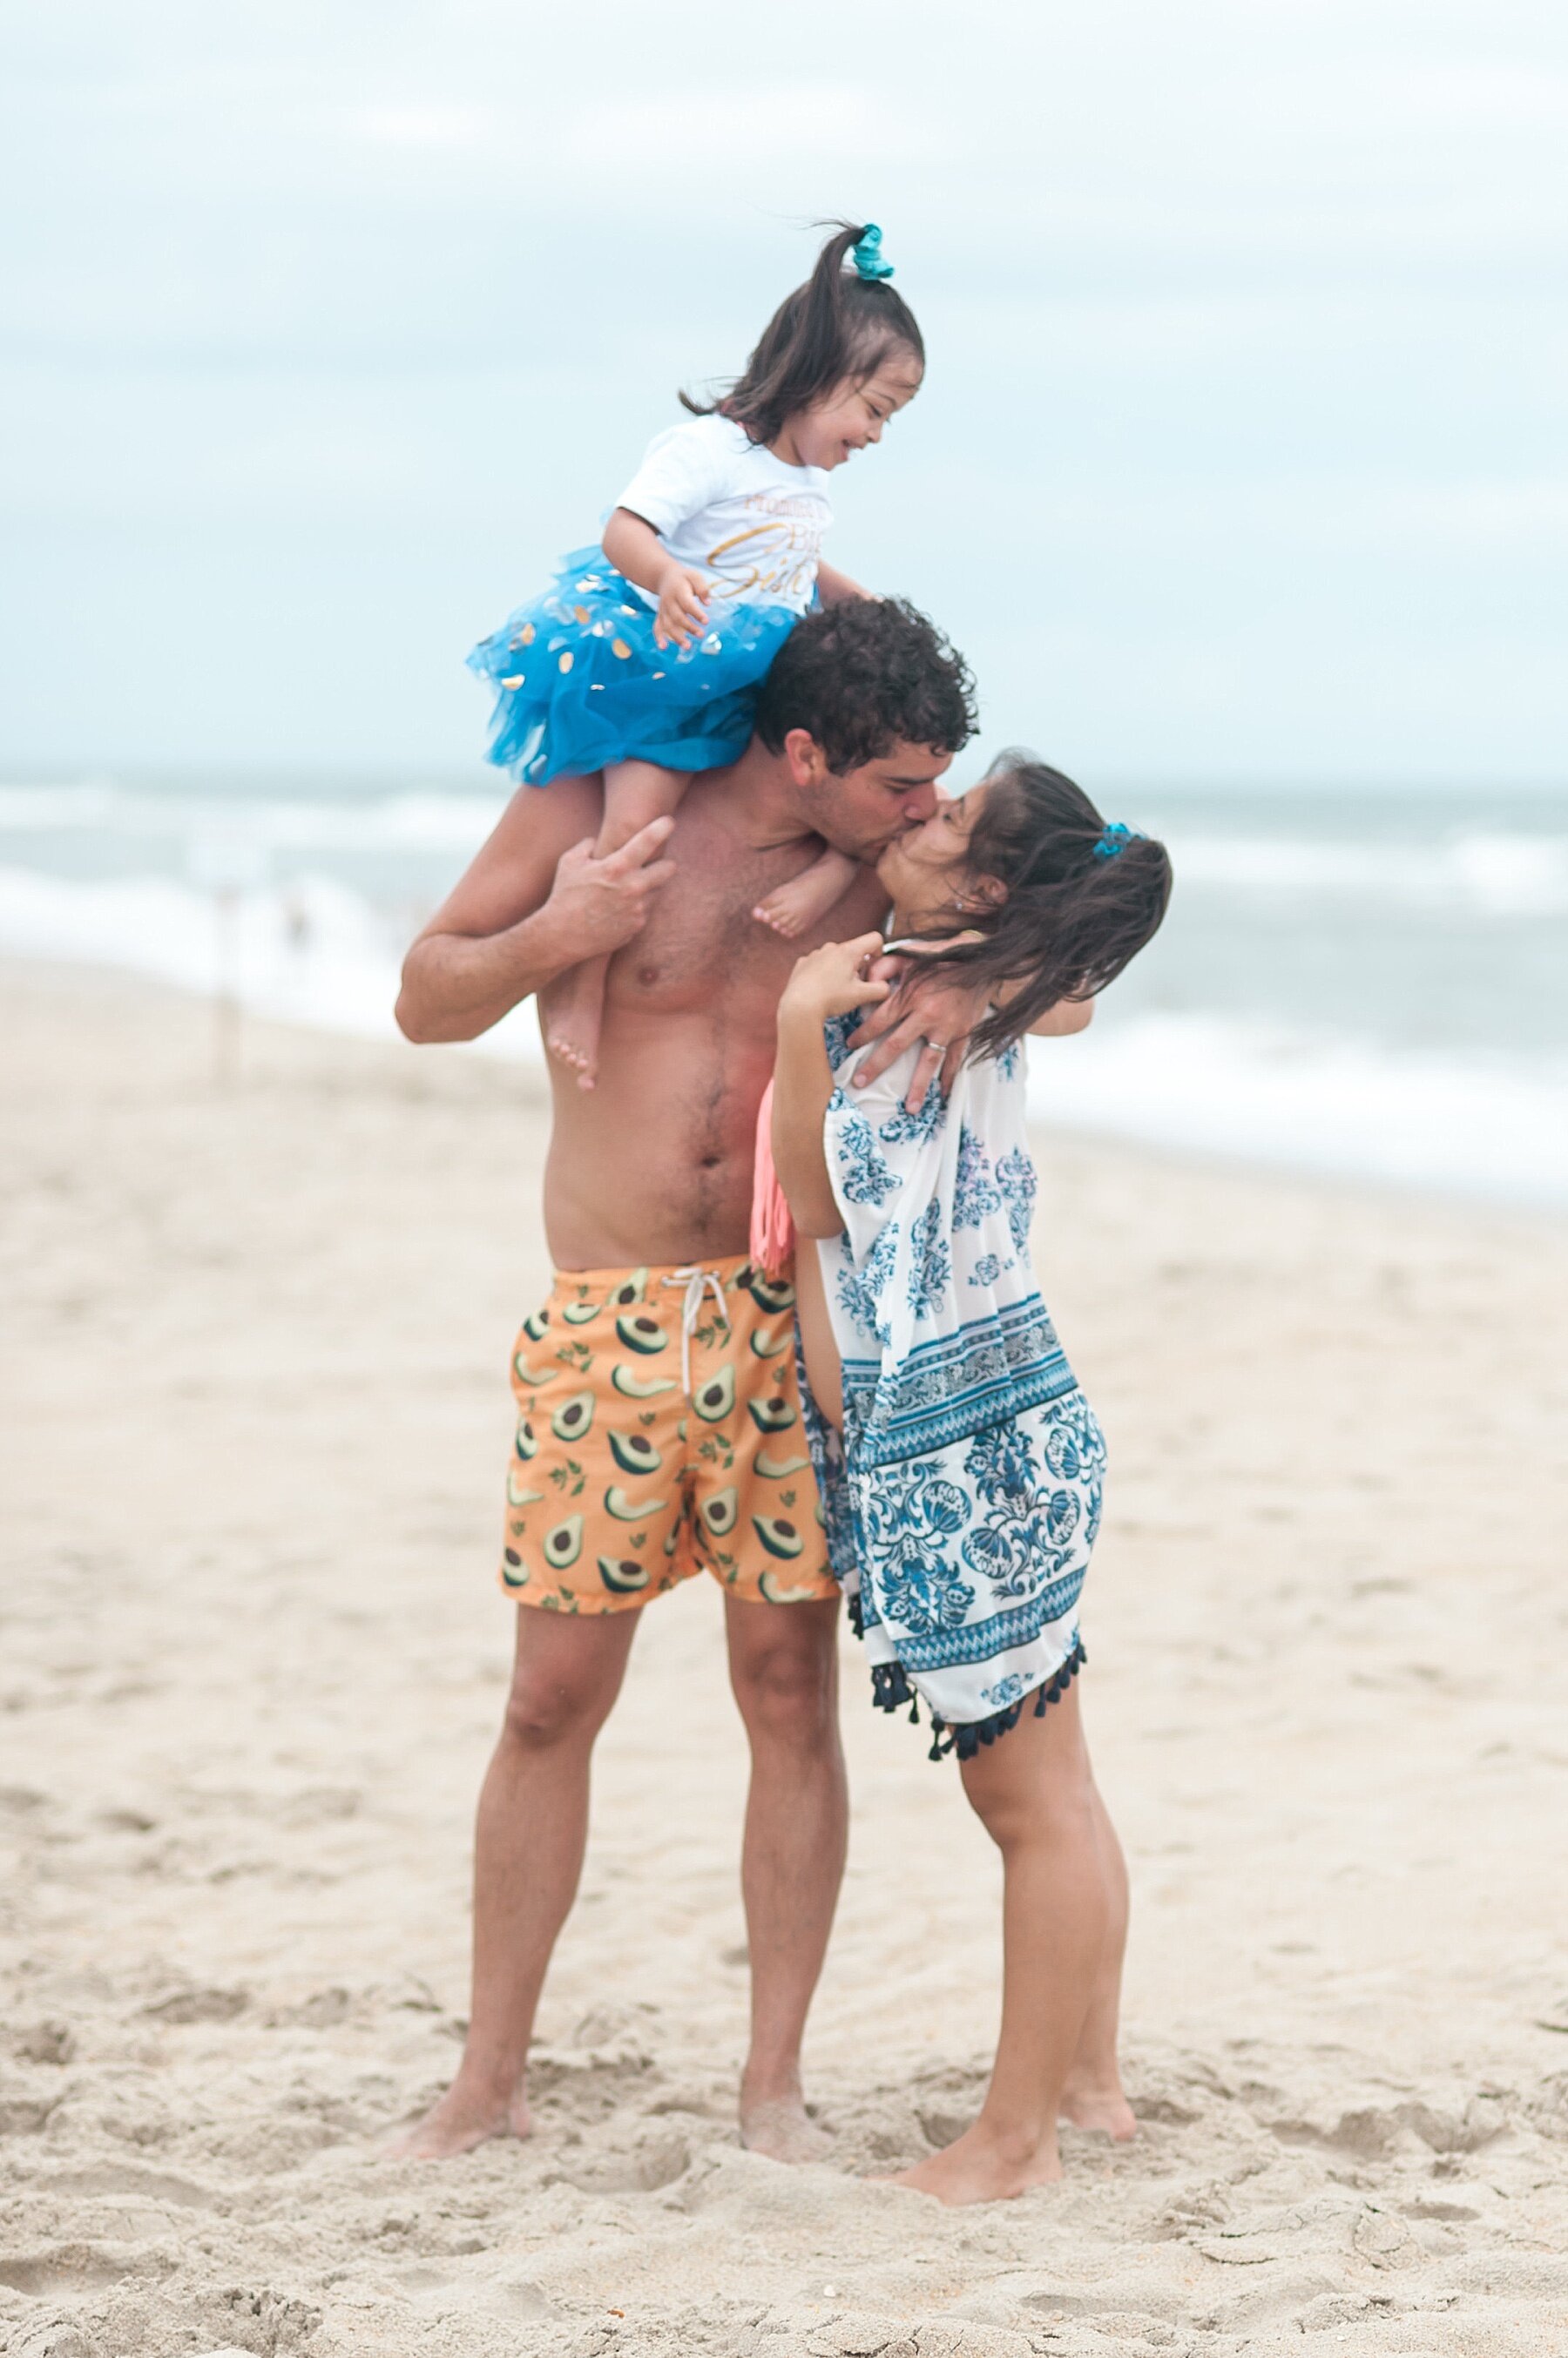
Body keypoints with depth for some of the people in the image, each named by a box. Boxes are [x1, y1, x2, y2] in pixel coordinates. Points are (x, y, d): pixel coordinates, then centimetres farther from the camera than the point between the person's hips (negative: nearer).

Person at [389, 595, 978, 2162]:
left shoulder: (878, 873, 2)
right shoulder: (594, 805, -3)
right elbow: (427, 1001, 2)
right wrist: (556, 934, -17)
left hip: (791, 1317, 1)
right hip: (607, 1325, -1)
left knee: (791, 1692, 1)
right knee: (551, 1702, 3)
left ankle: (772, 2079, 13)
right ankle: (490, 2078, 16)